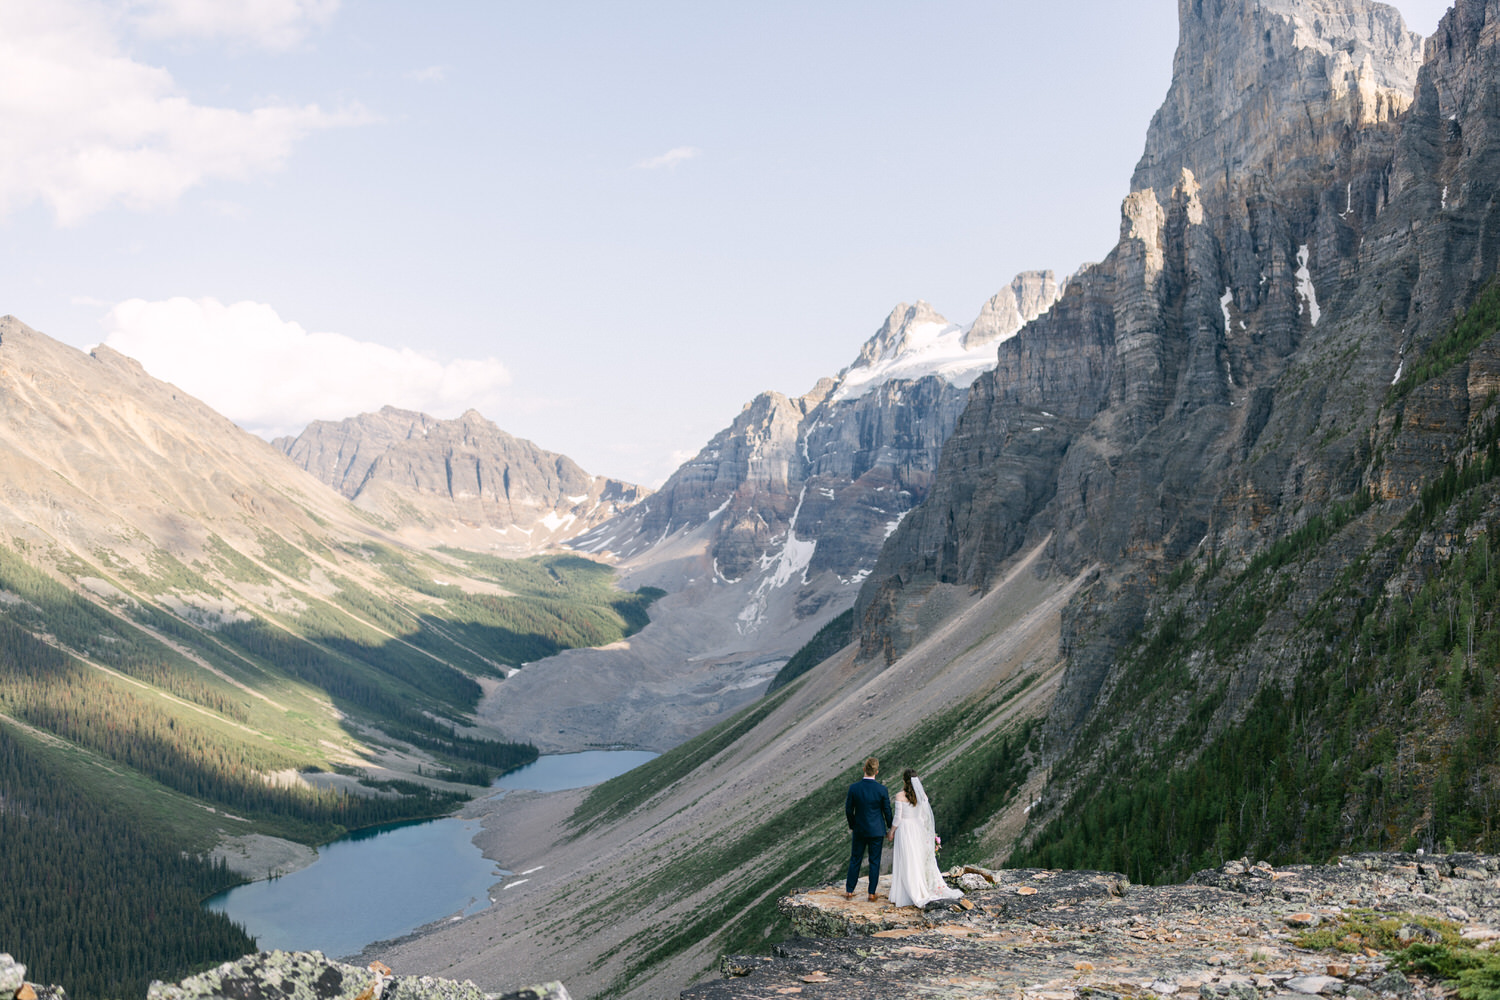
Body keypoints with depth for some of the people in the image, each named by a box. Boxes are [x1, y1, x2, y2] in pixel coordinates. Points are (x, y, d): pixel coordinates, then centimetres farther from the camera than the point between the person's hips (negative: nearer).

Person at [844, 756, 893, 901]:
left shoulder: (853, 788, -12)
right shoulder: (882, 790, -15)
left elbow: (848, 810, -4)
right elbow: (887, 811, -6)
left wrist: (852, 826, 13)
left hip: (859, 830, 1)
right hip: (877, 830, -1)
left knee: (855, 860, 14)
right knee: (874, 862, 9)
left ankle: (849, 891, 19)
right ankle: (872, 893, 13)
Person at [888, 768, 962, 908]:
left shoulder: (900, 796, -14)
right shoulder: (922, 795, 1)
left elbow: (898, 817, -12)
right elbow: (925, 816, 6)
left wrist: (892, 831, 2)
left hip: (904, 829, -5)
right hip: (918, 829, 5)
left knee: (906, 864, 1)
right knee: (919, 862, 14)